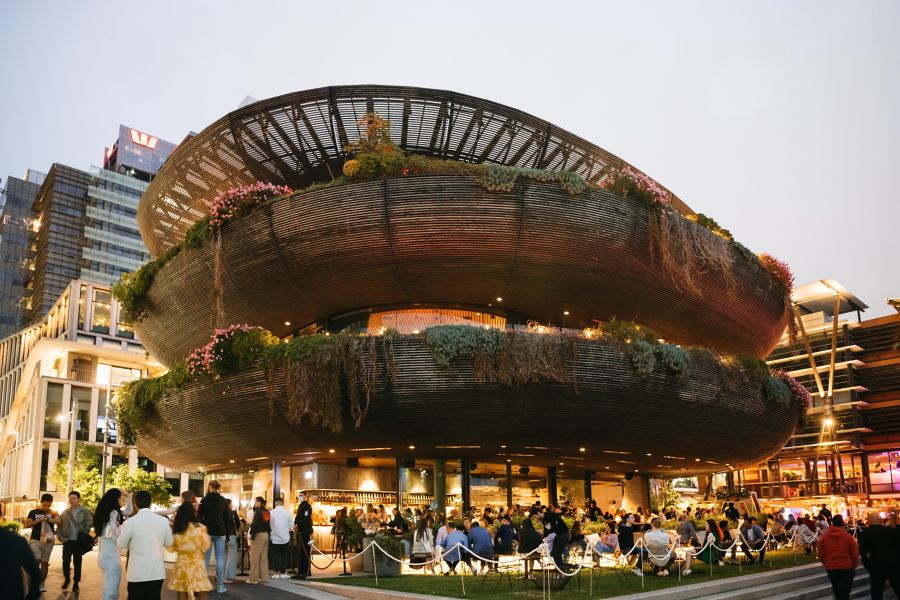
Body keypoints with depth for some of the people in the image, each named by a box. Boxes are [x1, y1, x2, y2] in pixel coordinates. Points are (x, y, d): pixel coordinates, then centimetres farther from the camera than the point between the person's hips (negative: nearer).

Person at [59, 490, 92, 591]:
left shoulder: (85, 511, -3)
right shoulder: (65, 512, 9)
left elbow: (88, 525, -6)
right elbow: (60, 526, 10)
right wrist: (62, 537, -1)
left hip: (79, 541, -3)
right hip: (67, 541, 3)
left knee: (77, 562, 5)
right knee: (65, 561, 0)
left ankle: (76, 582, 15)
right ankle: (66, 579, 23)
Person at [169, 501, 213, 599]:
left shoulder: (175, 529, -3)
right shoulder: (199, 528, -11)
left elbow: (172, 547, 10)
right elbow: (205, 546, 0)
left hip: (181, 565, 3)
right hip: (197, 566, -3)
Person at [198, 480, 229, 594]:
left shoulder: (204, 499, -3)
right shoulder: (223, 500, 5)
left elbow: (200, 516, -3)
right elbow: (226, 517, 8)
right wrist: (225, 531, 14)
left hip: (207, 531, -2)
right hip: (220, 532, 2)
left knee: (205, 558, 4)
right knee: (220, 558, 2)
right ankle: (220, 585, 1)